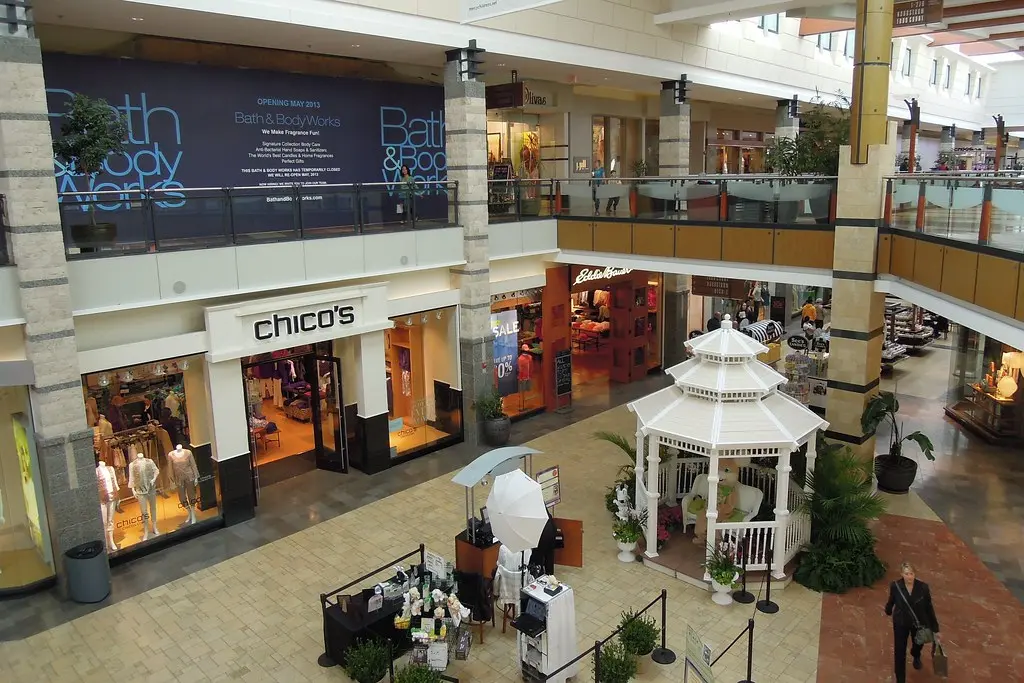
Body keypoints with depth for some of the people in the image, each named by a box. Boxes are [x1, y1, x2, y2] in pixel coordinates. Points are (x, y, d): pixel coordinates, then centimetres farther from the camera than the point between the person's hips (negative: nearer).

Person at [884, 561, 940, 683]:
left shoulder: (923, 587, -23)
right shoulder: (895, 586, -23)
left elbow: (929, 608, -11)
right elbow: (891, 600, -1)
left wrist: (935, 628, -5)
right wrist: (888, 611, 17)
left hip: (919, 623, 1)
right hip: (900, 623, -1)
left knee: (918, 644, 29)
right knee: (899, 652, 4)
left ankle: (916, 656, 66)